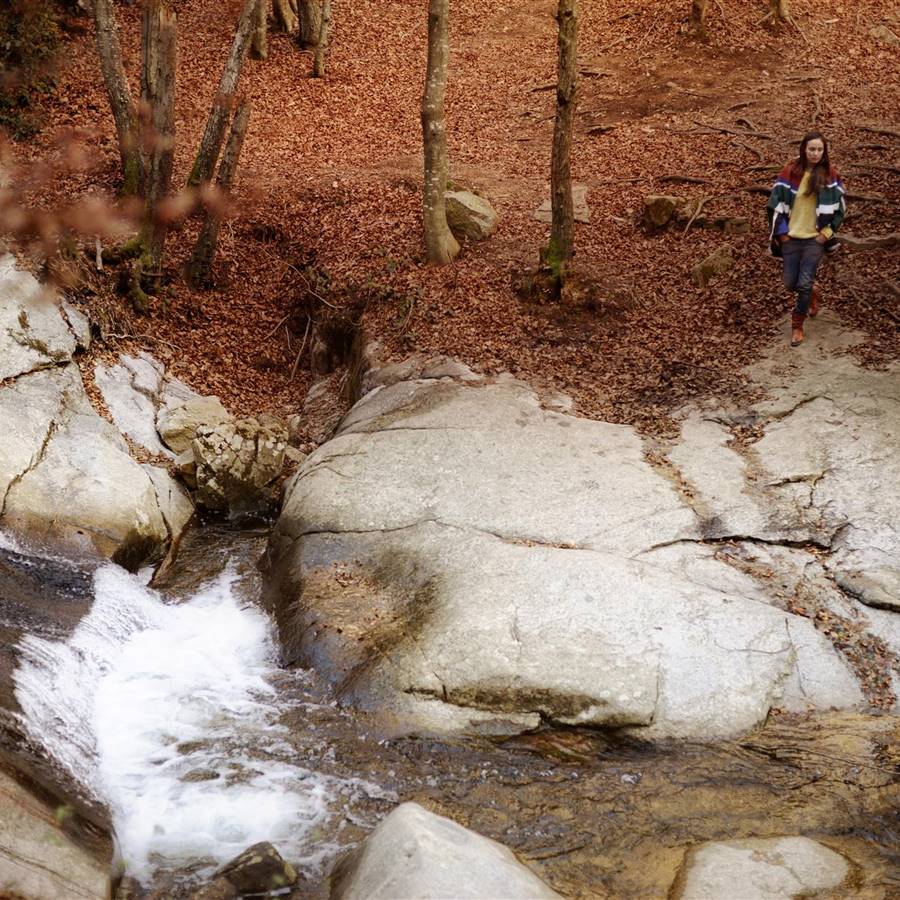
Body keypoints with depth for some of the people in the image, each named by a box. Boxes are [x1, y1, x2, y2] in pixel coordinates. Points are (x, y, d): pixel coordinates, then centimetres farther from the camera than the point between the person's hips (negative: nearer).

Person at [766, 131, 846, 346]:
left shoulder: (830, 175, -5)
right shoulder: (790, 172, -4)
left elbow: (839, 206, 1)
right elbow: (776, 202, 0)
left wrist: (827, 233, -6)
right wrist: (781, 232, -4)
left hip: (816, 238, -2)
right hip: (791, 237, 2)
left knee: (804, 284, -8)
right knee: (791, 284, 6)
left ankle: (797, 325, 10)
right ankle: (812, 292, 40)